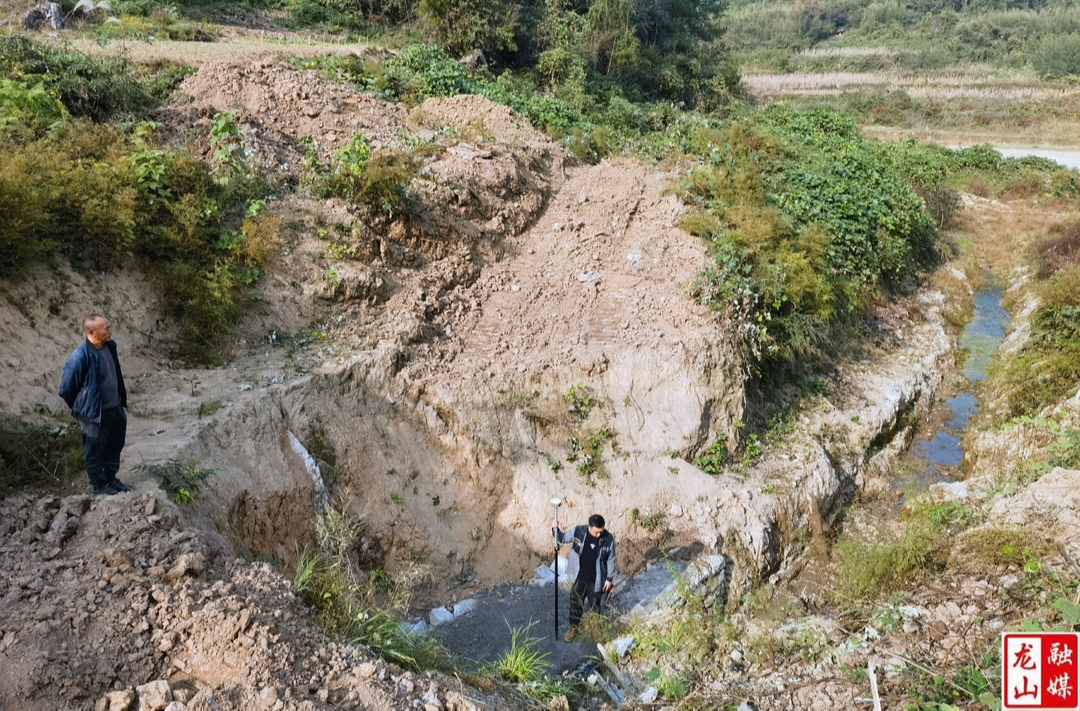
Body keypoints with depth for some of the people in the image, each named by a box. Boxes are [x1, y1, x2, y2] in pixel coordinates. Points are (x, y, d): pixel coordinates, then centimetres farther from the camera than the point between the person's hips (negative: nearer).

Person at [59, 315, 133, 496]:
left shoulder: (110, 346, -4)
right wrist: (80, 408, 0)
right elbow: (66, 389, -14)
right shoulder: (80, 357, -26)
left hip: (115, 408, 7)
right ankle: (99, 484, 30)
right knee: (95, 450, 13)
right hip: (93, 413, -7)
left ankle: (111, 479, 38)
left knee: (114, 446, 20)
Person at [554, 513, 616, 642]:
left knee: (595, 605, 19)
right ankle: (573, 626, 40)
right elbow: (563, 538, -2)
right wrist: (556, 529, -22)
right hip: (579, 577, 1)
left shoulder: (608, 538, -21)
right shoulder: (578, 532, -20)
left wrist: (609, 578, -2)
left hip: (596, 580, -1)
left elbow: (611, 560, -7)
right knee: (575, 603, 15)